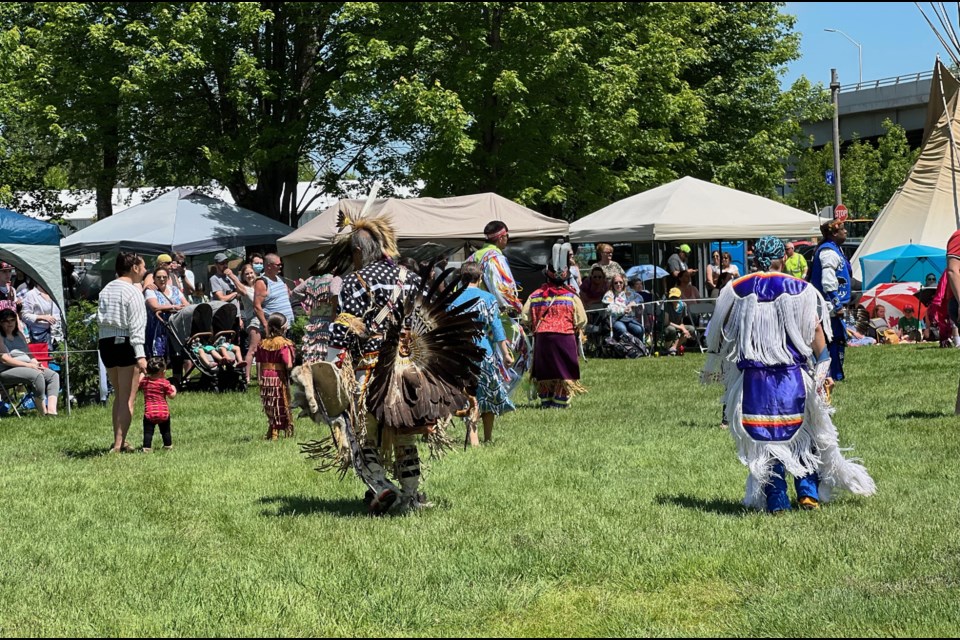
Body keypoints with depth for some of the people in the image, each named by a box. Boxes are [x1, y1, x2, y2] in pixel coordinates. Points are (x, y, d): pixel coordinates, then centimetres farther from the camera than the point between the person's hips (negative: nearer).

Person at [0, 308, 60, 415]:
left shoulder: (18, 334, 24)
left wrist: (36, 364, 3)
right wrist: (28, 365, -19)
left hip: (27, 366, 9)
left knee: (54, 375, -11)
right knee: (37, 375, -33)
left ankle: (52, 409, -28)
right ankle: (44, 412, -27)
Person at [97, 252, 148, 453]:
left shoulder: (106, 290, 13)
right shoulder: (133, 291, -10)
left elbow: (101, 319, 9)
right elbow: (136, 325, -17)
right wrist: (140, 354, -21)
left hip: (105, 342, 7)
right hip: (125, 344, -7)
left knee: (119, 395, 20)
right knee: (128, 398, -2)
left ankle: (119, 441, 25)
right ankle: (119, 444, -7)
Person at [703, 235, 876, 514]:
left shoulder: (736, 291, 3)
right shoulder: (799, 289, -1)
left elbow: (719, 333, 10)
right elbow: (816, 330, -5)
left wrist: (712, 367, 25)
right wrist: (823, 371, 0)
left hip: (753, 379, 1)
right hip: (793, 376, 0)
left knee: (763, 439, 7)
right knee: (803, 433, 15)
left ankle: (776, 500, 5)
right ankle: (808, 492, 8)